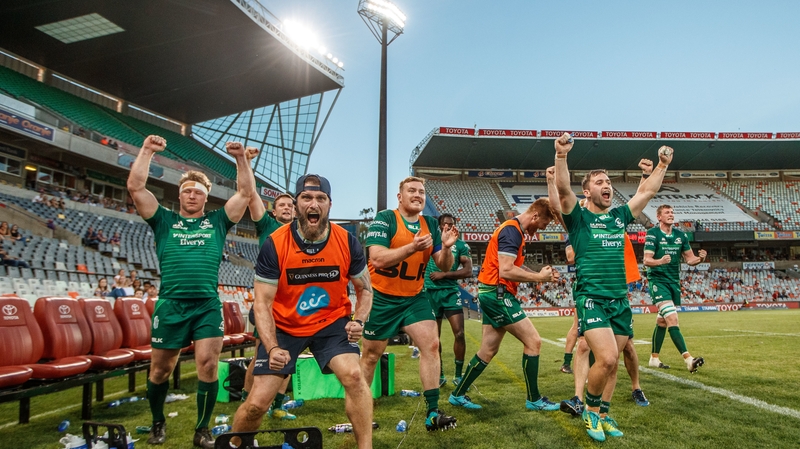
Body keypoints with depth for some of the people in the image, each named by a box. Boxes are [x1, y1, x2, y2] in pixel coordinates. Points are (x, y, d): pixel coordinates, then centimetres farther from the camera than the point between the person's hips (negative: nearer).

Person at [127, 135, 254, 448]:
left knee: (208, 365, -8)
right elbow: (135, 187, 3)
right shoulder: (164, 220, 11)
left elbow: (246, 192, 7)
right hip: (171, 305, 0)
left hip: (208, 306, 0)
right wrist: (146, 151, -1)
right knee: (160, 369, 10)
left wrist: (241, 158, 1)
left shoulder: (217, 221, 12)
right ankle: (158, 423, 35)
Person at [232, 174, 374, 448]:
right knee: (257, 403, -2)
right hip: (284, 327, 0)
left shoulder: (347, 242, -12)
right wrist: (272, 347, -25)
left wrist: (358, 321, -15)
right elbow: (262, 304, -13)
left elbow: (365, 289, 3)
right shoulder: (274, 245, -17)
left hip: (332, 322, 1)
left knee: (353, 375, -24)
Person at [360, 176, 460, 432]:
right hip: (381, 298, -4)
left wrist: (446, 247, -18)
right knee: (371, 355, 7)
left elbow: (444, 266, 3)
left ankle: (432, 413, 2)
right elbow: (377, 258, -25)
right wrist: (412, 247, -34)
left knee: (431, 345, -8)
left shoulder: (430, 224, 2)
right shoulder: (384, 219, -14)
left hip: (413, 298, 5)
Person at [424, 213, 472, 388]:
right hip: (431, 292, 1)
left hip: (451, 292, -1)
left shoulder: (461, 245, 3)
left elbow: (468, 271, -5)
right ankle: (440, 375, 21)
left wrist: (444, 274, -11)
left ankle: (458, 375, 8)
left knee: (459, 334, -8)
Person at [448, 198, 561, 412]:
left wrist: (540, 274, 5)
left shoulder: (514, 230, 15)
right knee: (533, 341, -4)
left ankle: (458, 395, 22)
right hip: (498, 293, -10)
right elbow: (506, 271, -24)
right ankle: (534, 399, 8)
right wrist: (538, 277, -14)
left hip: (494, 294, 10)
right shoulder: (511, 231, -16)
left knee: (488, 351, 13)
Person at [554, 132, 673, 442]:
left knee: (612, 362, 9)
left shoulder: (619, 216, 15)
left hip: (621, 302, 6)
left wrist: (663, 164, 17)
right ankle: (590, 409, 7)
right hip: (591, 299, -6)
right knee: (606, 358, -18)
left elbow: (647, 191, 23)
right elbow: (563, 188, -17)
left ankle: (602, 414, 25)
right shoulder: (578, 217, -1)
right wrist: (561, 154, -28)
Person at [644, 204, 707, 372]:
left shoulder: (681, 235, 8)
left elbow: (690, 259, 10)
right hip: (658, 280, -6)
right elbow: (647, 260, -14)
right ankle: (688, 359, -23)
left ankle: (654, 358, 23)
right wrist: (659, 261, -35)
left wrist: (700, 258, -12)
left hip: (674, 281, 6)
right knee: (672, 319, -18)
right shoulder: (653, 234, -8)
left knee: (662, 322, 13)